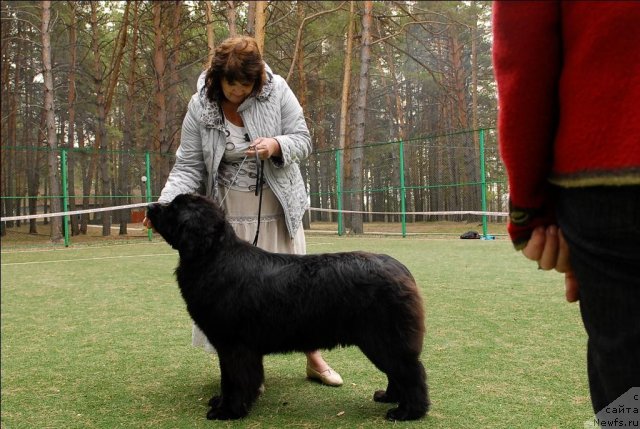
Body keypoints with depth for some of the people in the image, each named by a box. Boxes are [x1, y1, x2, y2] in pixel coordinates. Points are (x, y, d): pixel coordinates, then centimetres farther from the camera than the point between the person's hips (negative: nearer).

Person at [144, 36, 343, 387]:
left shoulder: (277, 90, -8)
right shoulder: (200, 106, -7)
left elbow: (303, 141, -3)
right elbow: (188, 167, -7)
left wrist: (276, 145, -25)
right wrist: (166, 204, -23)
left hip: (278, 210, 0)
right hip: (229, 214, 0)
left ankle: (314, 358, 23)